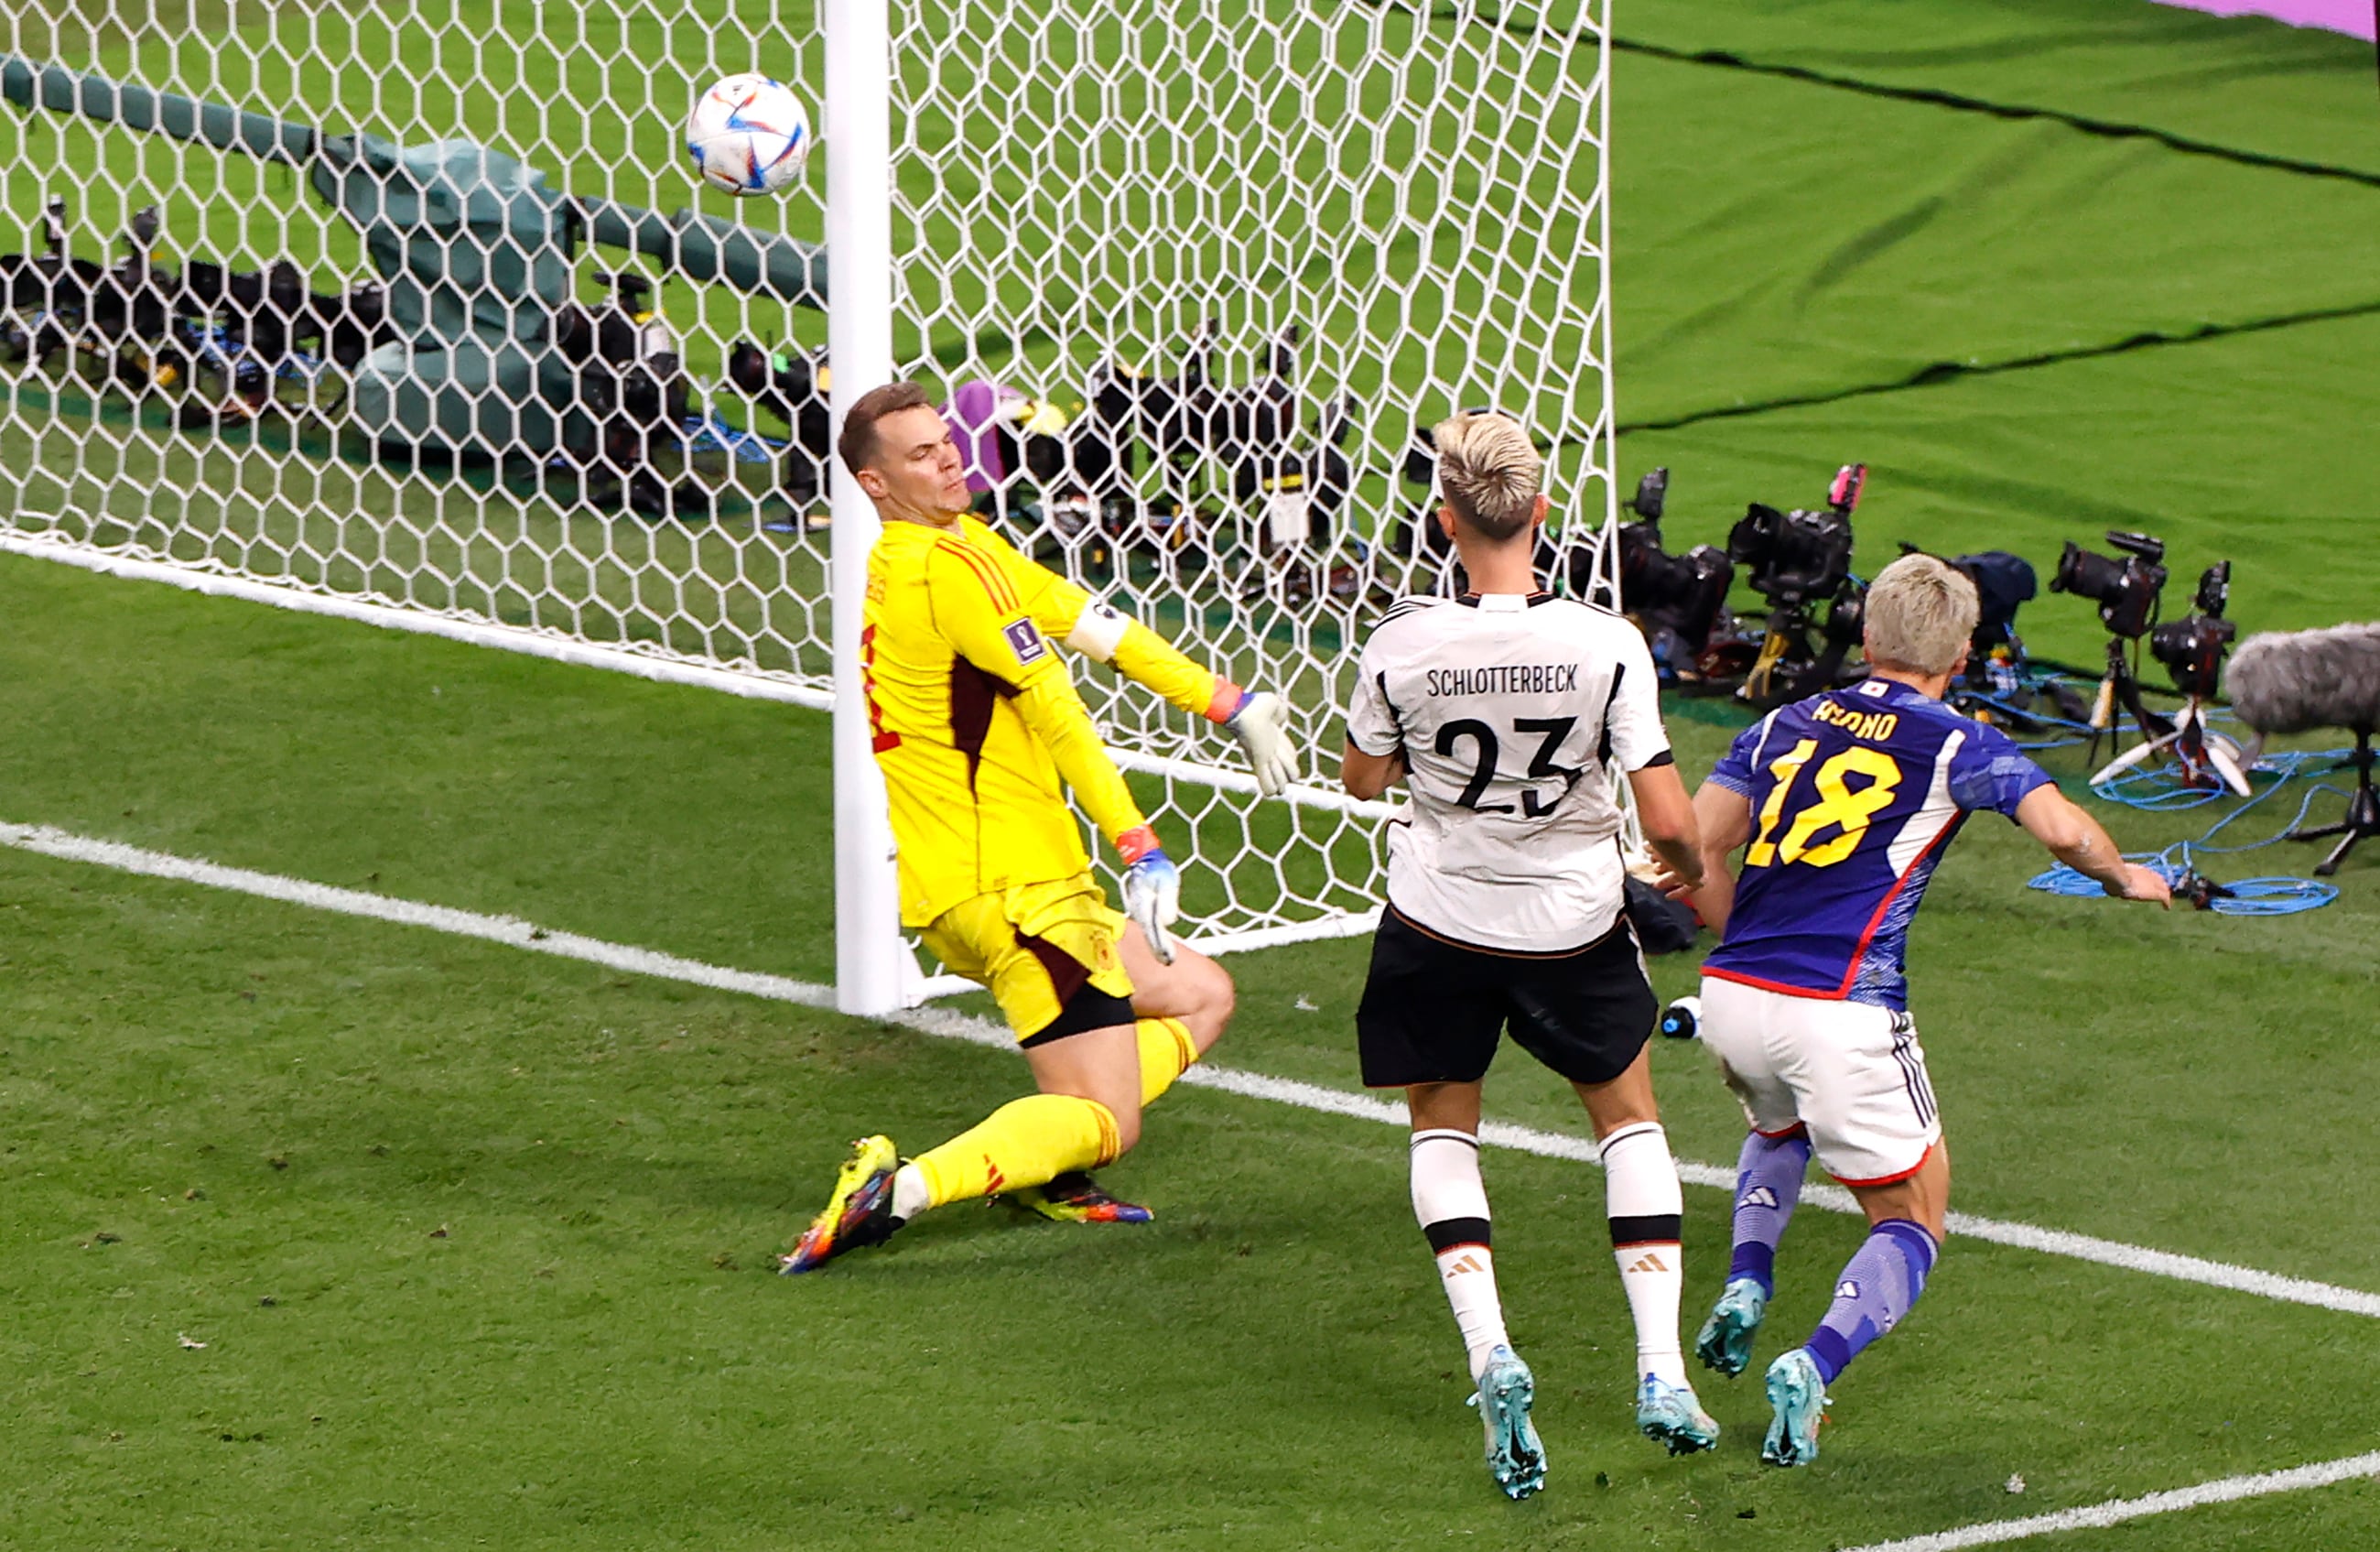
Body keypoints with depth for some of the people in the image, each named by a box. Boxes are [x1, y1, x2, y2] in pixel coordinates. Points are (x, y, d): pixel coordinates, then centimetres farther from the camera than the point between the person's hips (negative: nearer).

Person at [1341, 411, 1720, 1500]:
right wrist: (1690, 868, 6)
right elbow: (1668, 820, -17)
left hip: (1437, 926, 0)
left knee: (1442, 1123, 20)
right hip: (1573, 924, 0)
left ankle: (1489, 1355, -3)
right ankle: (1661, 1369, 12)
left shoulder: (1403, 645, -18)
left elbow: (1364, 777, 0)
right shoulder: (1606, 645, -20)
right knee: (1627, 1111, 23)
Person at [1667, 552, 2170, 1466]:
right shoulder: (1956, 746, 2)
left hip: (1728, 1000, 5)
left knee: (1780, 1124, 39)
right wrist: (2123, 878, 8)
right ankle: (1814, 1366, -14)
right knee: (1912, 1221, 12)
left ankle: (1746, 1283, 14)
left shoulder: (1785, 726, 15)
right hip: (1840, 1015, -5)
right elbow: (2062, 830, -13)